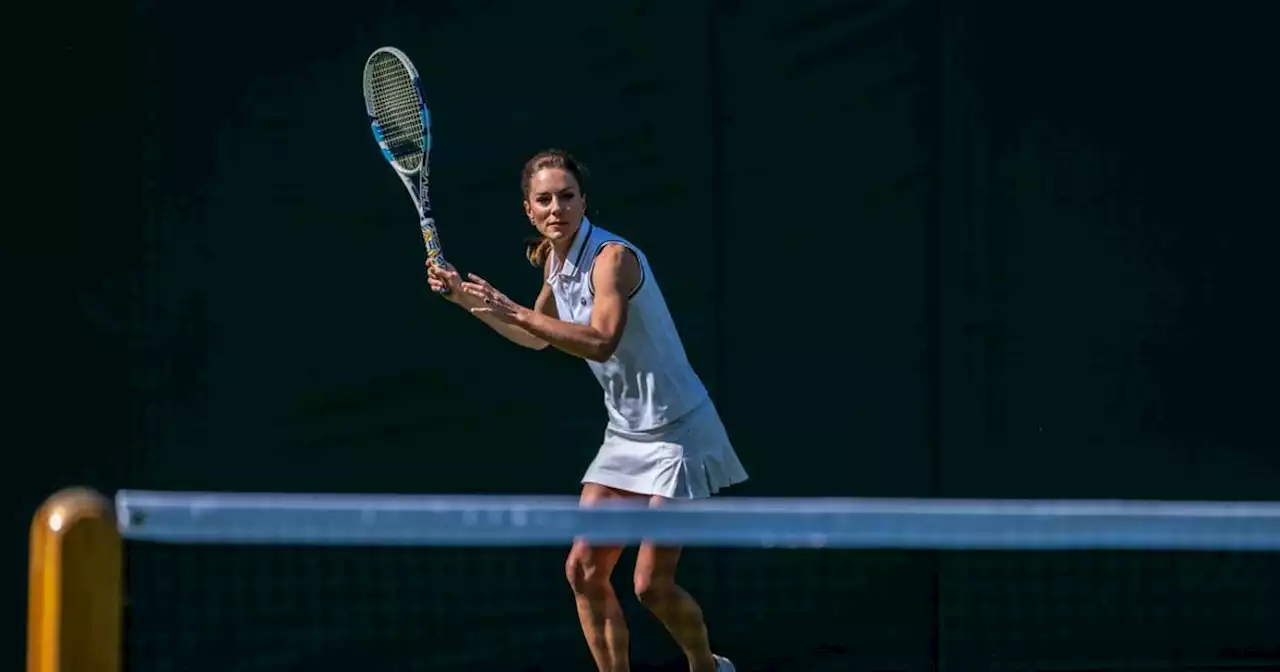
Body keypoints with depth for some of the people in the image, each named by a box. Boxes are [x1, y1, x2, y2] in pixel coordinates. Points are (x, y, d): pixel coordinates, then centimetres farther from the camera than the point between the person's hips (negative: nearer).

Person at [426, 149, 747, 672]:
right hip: (625, 437, 8)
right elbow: (537, 338, 25)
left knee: (652, 585, -9)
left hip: (676, 433, -8)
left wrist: (515, 311, -36)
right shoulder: (558, 263, 6)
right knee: (584, 571, 0)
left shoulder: (612, 257, -21)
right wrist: (466, 298, 17)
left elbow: (601, 340, -37)